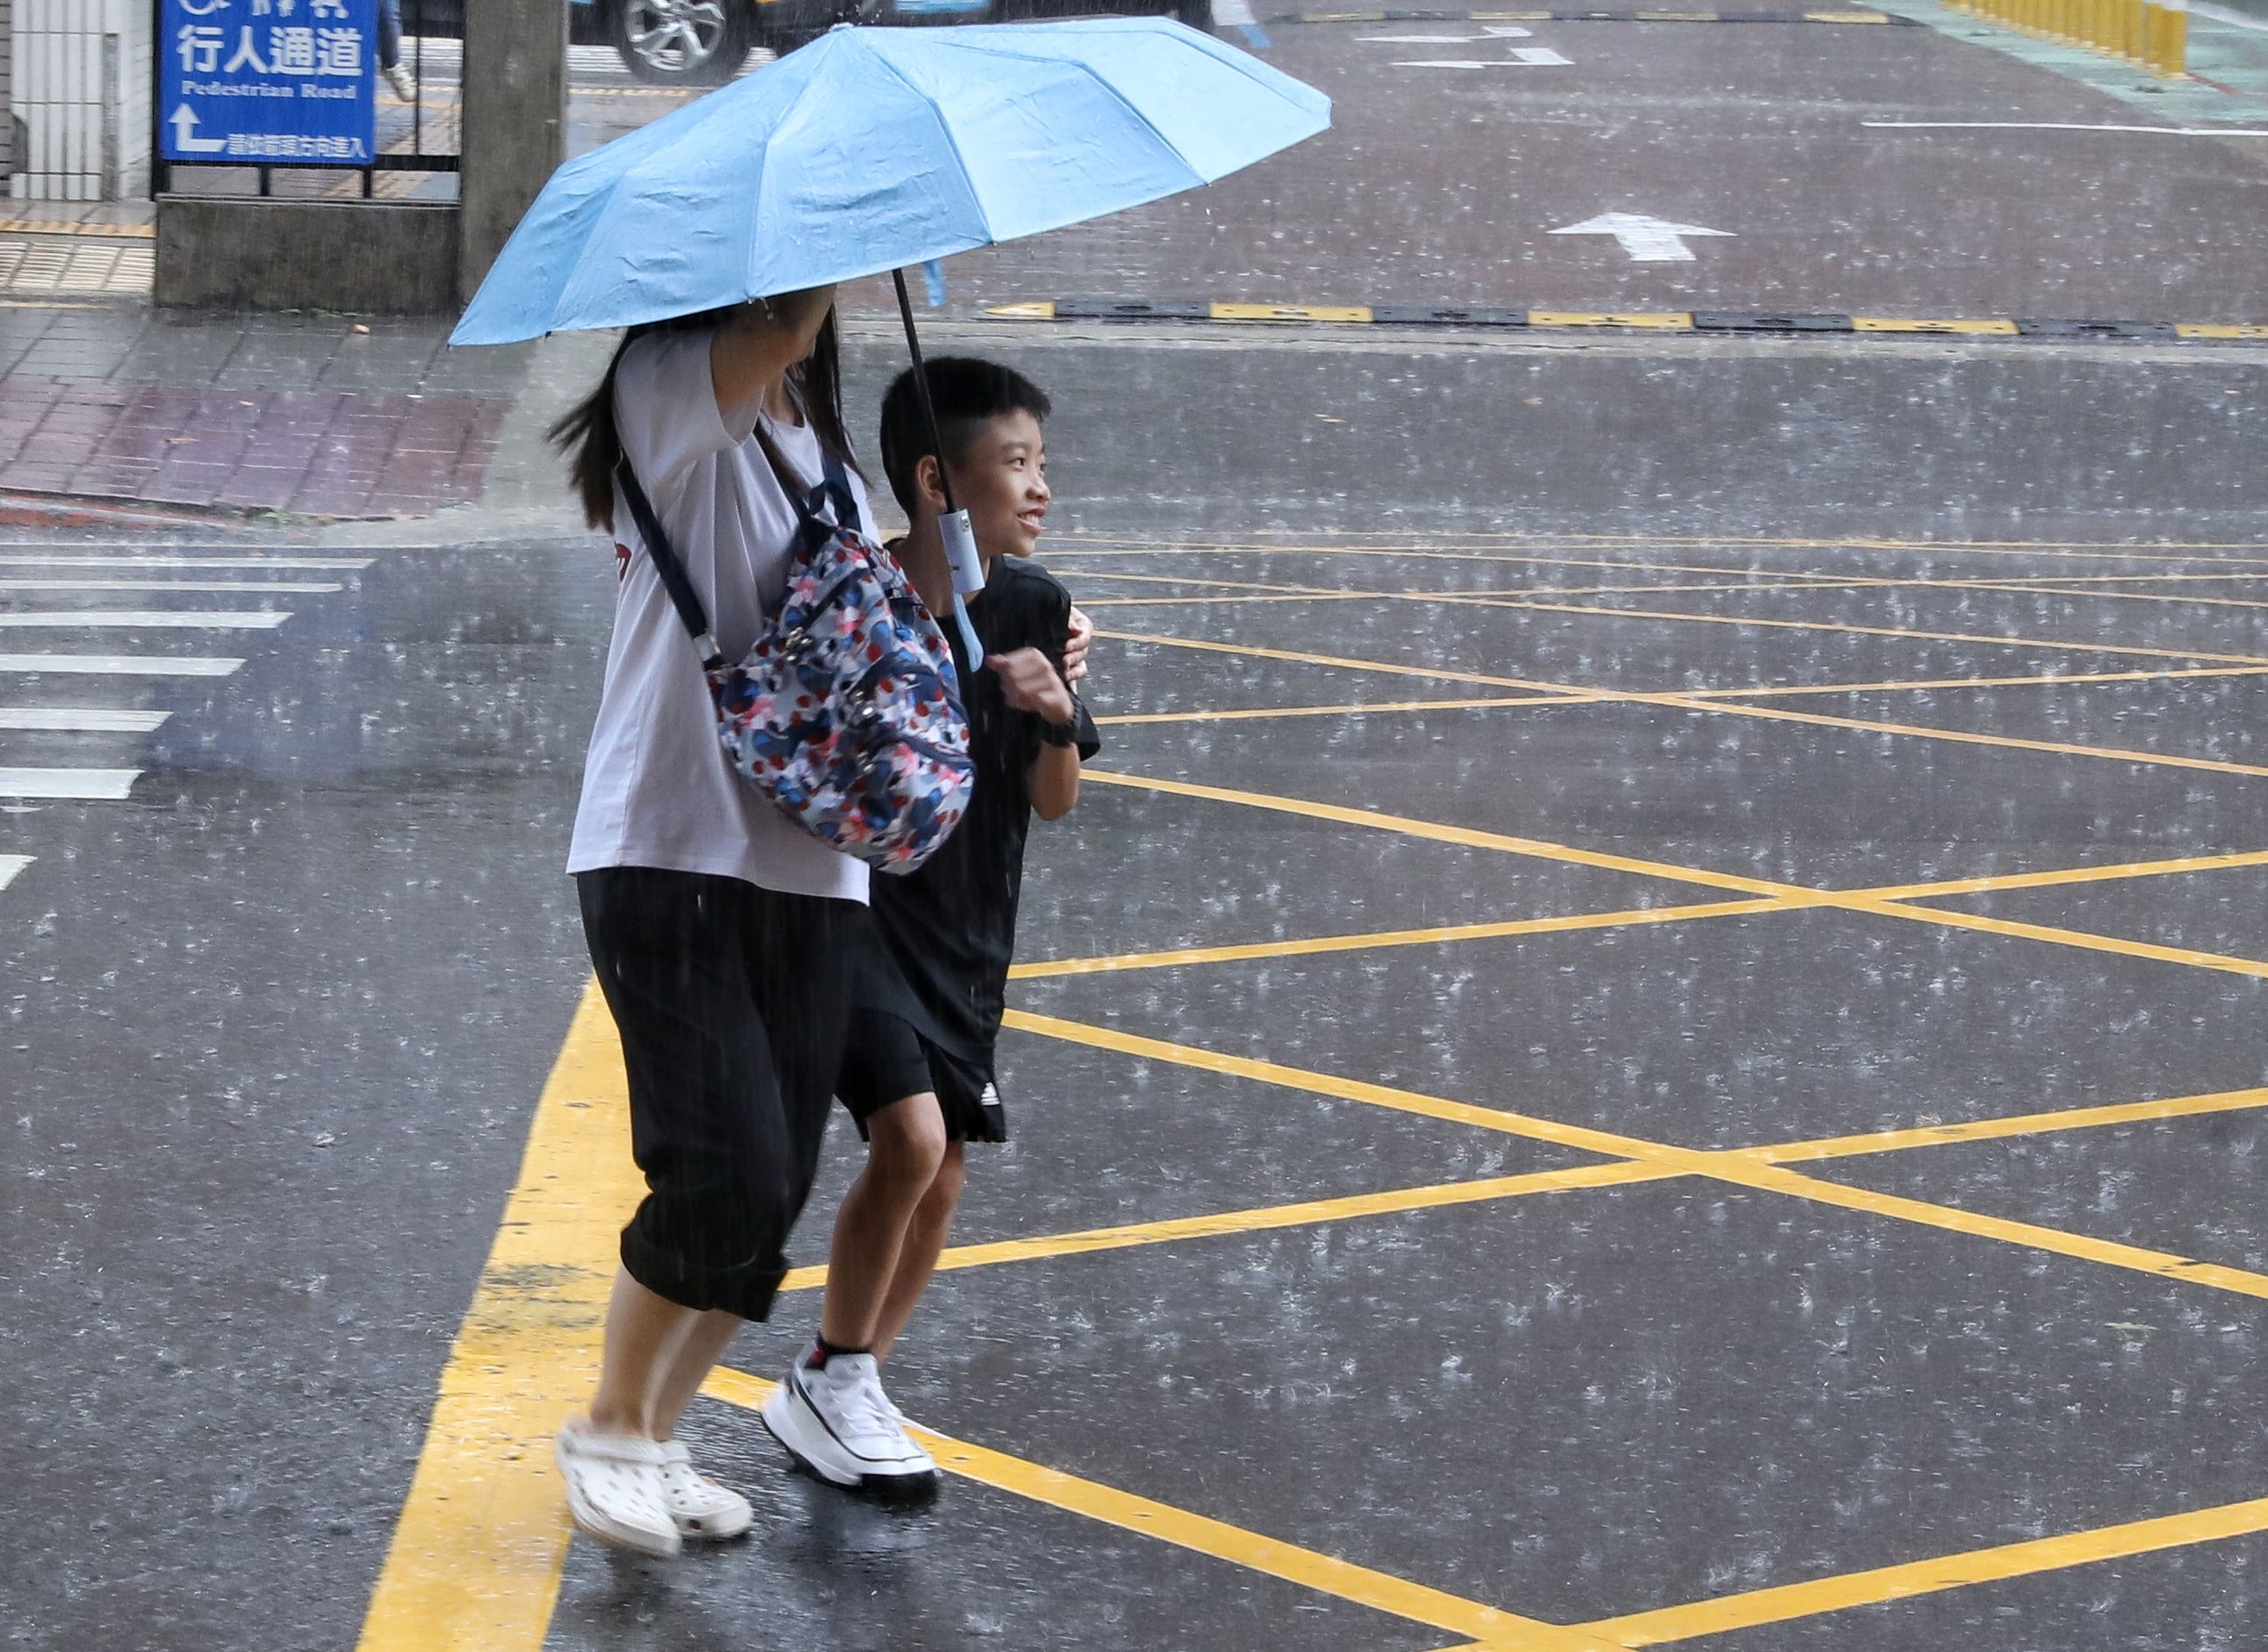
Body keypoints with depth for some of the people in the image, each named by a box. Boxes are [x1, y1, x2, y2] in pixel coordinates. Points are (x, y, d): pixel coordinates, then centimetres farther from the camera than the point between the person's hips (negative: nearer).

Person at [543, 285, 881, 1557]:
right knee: (728, 1169, -14)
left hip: (810, 866, 7)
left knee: (775, 1185, 5)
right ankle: (609, 1430, 7)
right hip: (669, 849, -7)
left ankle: (657, 1439, 21)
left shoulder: (823, 445, 17)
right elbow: (772, 335, -28)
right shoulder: (671, 395, -7)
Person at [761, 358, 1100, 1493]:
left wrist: (1056, 717, -15)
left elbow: (1054, 802, 3)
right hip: (853, 903, -6)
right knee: (911, 1136, -20)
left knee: (940, 1180, 8)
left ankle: (851, 1391, 25)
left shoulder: (1030, 609, -1)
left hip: (967, 928, 6)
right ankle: (827, 1385, -2)